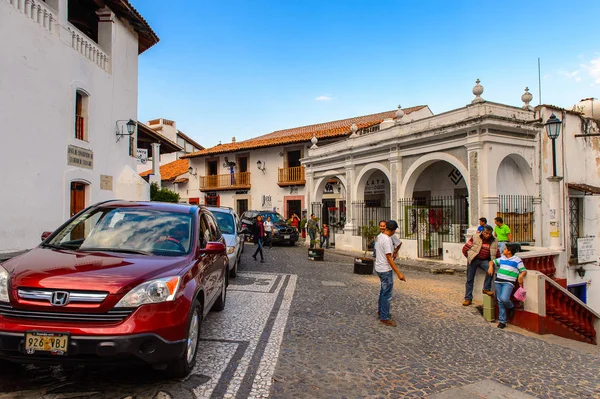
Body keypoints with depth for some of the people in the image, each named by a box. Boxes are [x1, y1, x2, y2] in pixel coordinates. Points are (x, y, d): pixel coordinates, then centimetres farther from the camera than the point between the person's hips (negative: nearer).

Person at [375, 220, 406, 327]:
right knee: (387, 294, 0)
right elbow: (389, 259, -24)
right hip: (386, 270, -10)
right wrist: (399, 273, -22)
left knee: (384, 290, 24)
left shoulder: (379, 237, 6)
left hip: (379, 268, 10)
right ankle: (384, 318, 8)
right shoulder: (387, 240, -23)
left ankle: (381, 311, 37)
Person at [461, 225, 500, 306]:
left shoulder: (494, 241, 0)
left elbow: (497, 255, 11)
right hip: (473, 260, -1)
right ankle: (468, 298, 10)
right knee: (470, 279, 1)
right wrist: (469, 257, 3)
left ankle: (486, 289, -13)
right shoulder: (475, 238, -9)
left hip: (484, 261, 2)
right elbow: (465, 248, -5)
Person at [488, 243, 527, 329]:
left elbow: (524, 270, -2)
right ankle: (502, 321, 13)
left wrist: (521, 275, -23)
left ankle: (511, 307, 11)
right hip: (498, 282, 6)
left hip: (508, 283, -6)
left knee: (504, 299, -25)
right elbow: (492, 262, 26)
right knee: (500, 302, 5)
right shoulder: (502, 258, 16)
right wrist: (491, 266, 5)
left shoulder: (517, 260, 0)